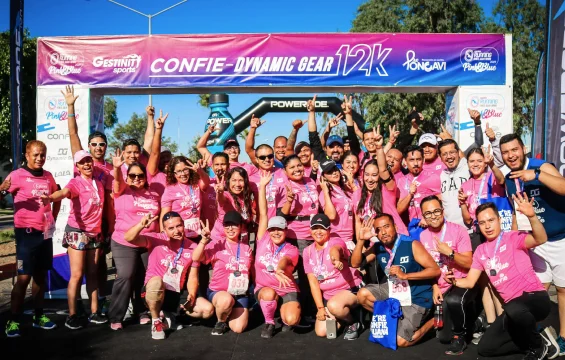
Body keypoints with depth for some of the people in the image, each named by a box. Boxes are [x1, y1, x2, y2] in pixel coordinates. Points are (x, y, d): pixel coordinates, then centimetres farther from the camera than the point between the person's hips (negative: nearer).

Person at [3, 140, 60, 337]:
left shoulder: (48, 176, 8)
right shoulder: (17, 175, -8)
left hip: (45, 232, 5)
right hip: (27, 233, -5)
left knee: (41, 275, 12)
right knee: (24, 277, -5)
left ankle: (38, 316, 23)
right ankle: (13, 320, 7)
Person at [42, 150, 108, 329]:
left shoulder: (99, 184, 9)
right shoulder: (75, 183, -9)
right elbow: (64, 192, -32)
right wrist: (50, 198, -54)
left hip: (95, 233, 6)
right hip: (77, 232, -6)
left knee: (92, 274, 10)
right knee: (77, 275, -4)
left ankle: (94, 312, 17)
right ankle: (72, 315, 5)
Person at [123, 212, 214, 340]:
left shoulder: (192, 247, 0)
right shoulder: (156, 239, -9)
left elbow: (192, 277, 2)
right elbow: (129, 238, -23)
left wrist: (192, 295, -16)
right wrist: (142, 225, -42)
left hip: (177, 295, 4)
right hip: (153, 293, -4)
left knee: (208, 309, -13)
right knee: (156, 281, -39)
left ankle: (167, 314, 9)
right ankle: (156, 320, -11)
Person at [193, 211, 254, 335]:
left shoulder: (246, 248, 6)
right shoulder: (217, 244, -7)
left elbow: (251, 272, 17)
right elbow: (196, 258, -21)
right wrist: (204, 239, -33)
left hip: (240, 294, 3)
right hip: (218, 291, -3)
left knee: (238, 328, -13)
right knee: (227, 299, -38)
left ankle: (228, 314, 22)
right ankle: (221, 321, -3)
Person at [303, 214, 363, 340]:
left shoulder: (336, 241, -12)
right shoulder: (308, 251, 2)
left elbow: (334, 250, -41)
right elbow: (313, 281, -1)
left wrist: (335, 260, -65)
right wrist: (320, 307, -8)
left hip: (351, 289, -5)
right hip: (327, 295, 6)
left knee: (334, 305, -36)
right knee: (321, 332, -6)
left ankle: (353, 321, -3)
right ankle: (345, 313, 22)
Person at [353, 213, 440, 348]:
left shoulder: (412, 244, -21)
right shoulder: (377, 247, -5)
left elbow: (436, 270, -22)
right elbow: (355, 263, -9)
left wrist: (405, 275, -30)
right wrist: (361, 240, -22)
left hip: (416, 297, -6)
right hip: (394, 290, 6)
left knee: (400, 341, -12)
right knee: (363, 294, -12)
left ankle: (431, 322, 13)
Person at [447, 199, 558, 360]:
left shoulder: (513, 238, -7)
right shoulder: (480, 251, 10)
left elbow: (540, 239, -27)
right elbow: (469, 282, 9)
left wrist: (532, 216, -45)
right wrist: (454, 281, -13)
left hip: (535, 297, -6)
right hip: (513, 307, 6)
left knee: (514, 309, -41)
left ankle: (538, 345, -9)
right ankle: (534, 340, 14)